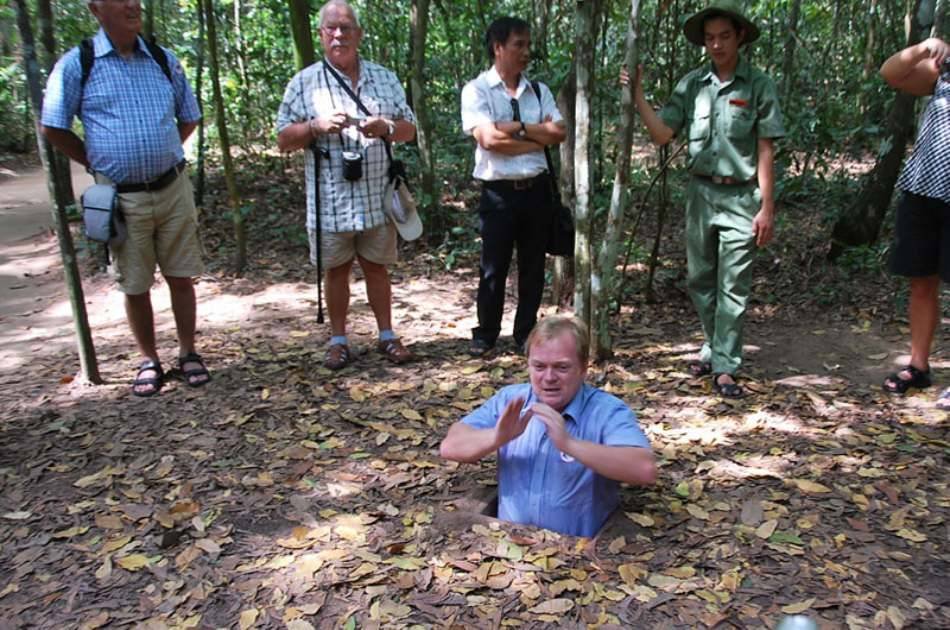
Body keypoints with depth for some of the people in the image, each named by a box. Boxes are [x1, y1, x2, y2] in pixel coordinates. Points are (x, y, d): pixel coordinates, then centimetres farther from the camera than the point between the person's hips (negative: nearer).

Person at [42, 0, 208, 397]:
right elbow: (54, 129, 3)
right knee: (135, 286, 7)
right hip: (121, 198, -2)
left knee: (181, 277, 7)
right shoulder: (76, 64, -3)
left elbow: (189, 118, 18)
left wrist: (163, 154, 12)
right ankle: (148, 361, 21)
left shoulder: (164, 60, 6)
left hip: (173, 189, 2)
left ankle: (188, 353, 21)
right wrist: (97, 163, 2)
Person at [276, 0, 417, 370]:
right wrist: (317, 126, -17)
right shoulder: (304, 83, 2)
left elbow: (410, 129, 9)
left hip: (376, 197, 2)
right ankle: (338, 340, 22)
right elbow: (284, 140, 1)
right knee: (337, 271, 9)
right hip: (330, 201, -1)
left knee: (376, 268, 11)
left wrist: (386, 127, -13)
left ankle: (387, 336, 23)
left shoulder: (384, 79, 10)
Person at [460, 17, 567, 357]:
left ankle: (526, 334, 23)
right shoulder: (477, 90, -4)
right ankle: (485, 334, 19)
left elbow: (559, 133, -1)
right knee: (493, 268, 4)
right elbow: (489, 139, -17)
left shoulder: (539, 91, 11)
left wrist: (516, 128, -11)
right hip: (498, 192, -4)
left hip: (536, 189, 5)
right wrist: (537, 138, -8)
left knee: (533, 266, 10)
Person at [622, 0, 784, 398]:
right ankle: (713, 348, 30)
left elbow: (765, 151, -3)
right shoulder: (691, 85, 5)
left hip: (740, 197, -4)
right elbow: (662, 134, 1)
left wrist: (767, 208, -6)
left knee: (733, 287, -1)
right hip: (700, 193, 4)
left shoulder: (758, 86, -3)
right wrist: (637, 93, -7)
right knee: (699, 280, 12)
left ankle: (724, 368, 4)